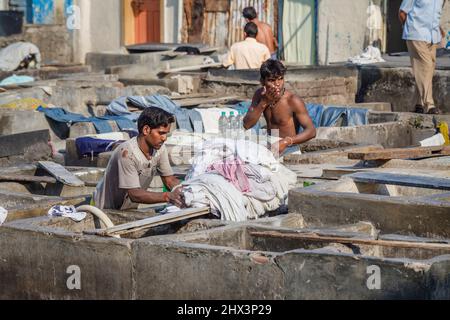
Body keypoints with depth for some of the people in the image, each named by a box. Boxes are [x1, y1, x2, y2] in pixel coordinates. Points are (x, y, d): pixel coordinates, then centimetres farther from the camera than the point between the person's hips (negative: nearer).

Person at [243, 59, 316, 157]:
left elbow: (311, 131, -20)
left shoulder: (293, 101, -16)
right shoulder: (260, 95, 2)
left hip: (289, 150, -5)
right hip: (270, 147, 6)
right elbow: (247, 125, -3)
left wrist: (286, 142, -35)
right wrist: (264, 103, -15)